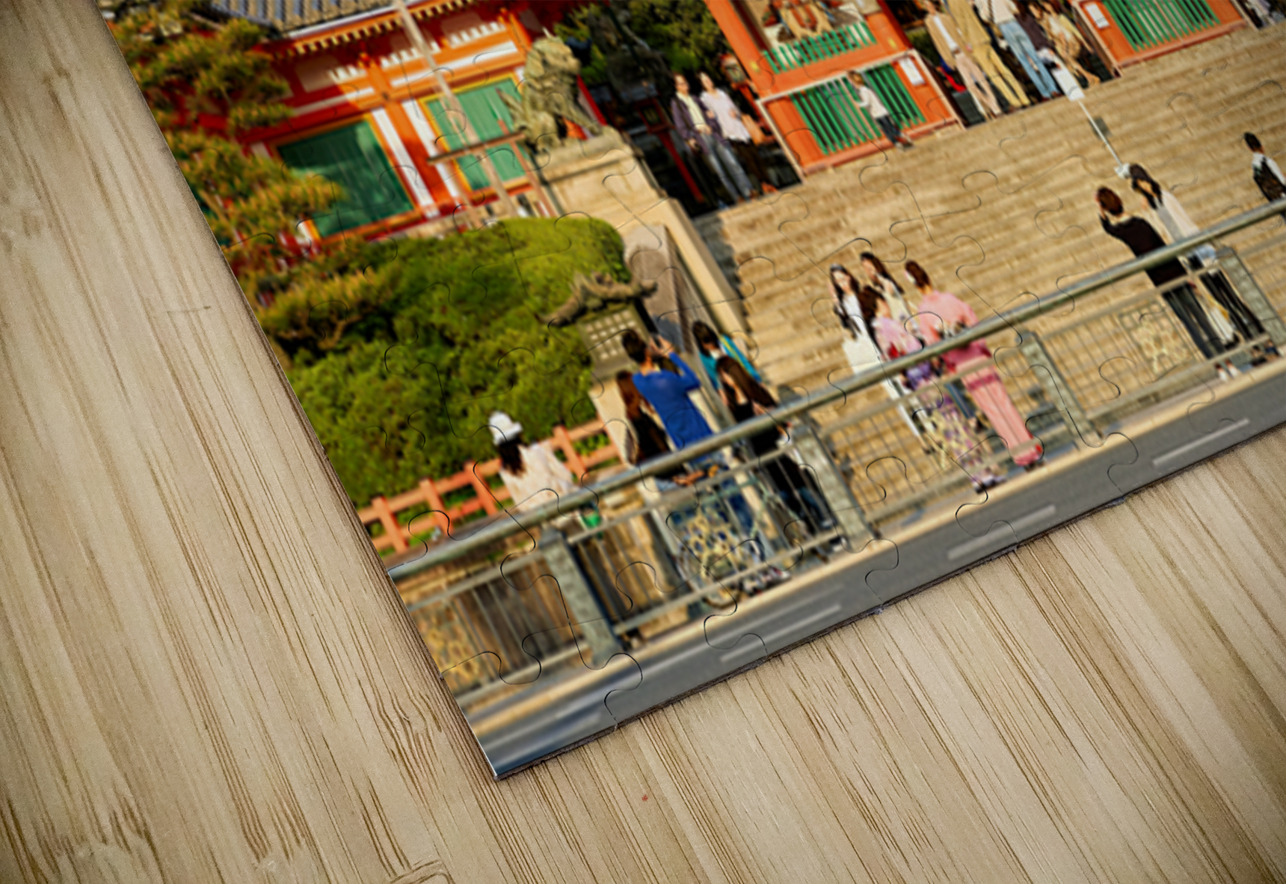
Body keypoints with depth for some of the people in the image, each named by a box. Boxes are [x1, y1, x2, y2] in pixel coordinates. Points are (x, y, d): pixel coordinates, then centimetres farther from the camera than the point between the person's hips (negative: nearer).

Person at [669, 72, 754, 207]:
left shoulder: (694, 98, 21)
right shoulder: (676, 103, 5)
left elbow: (708, 113, 21)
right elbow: (680, 125, -2)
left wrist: (713, 126, 2)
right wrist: (689, 139, -14)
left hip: (712, 134, 5)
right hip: (700, 136, -5)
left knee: (732, 163, -3)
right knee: (719, 171, -6)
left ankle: (747, 192, -3)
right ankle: (737, 198, -4)